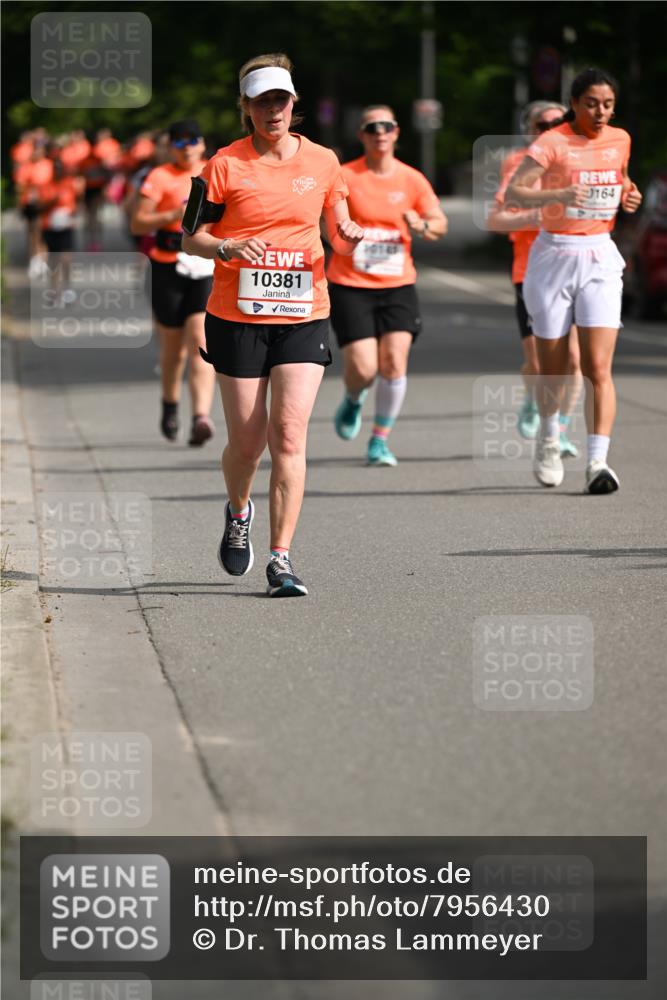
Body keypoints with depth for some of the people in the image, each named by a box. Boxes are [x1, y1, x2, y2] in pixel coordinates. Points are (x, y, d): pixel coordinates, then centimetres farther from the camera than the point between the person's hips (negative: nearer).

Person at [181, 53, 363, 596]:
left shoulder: (322, 161, 5)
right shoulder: (226, 164, -2)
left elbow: (339, 233, 16)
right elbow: (191, 236, 1)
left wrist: (350, 237, -8)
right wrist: (227, 248, -19)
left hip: (304, 315, 1)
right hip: (238, 317, -1)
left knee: (289, 433, -13)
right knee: (247, 441, 3)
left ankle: (281, 558, -10)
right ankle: (239, 512, 38)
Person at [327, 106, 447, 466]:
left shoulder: (411, 179, 4)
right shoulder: (345, 177, -4)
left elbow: (440, 224, 8)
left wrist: (423, 225, -15)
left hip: (398, 285, 2)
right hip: (350, 287, -2)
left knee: (394, 362, -11)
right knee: (363, 368, -11)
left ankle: (380, 439, 5)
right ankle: (353, 400, 27)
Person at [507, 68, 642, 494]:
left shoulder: (620, 140, 7)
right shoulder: (553, 142, -9)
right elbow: (514, 192, -20)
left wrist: (628, 194, 5)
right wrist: (559, 195, -36)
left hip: (600, 258, 2)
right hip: (555, 256, -2)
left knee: (598, 366, -12)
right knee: (553, 370, 7)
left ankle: (598, 462, -17)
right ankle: (549, 440, 36)